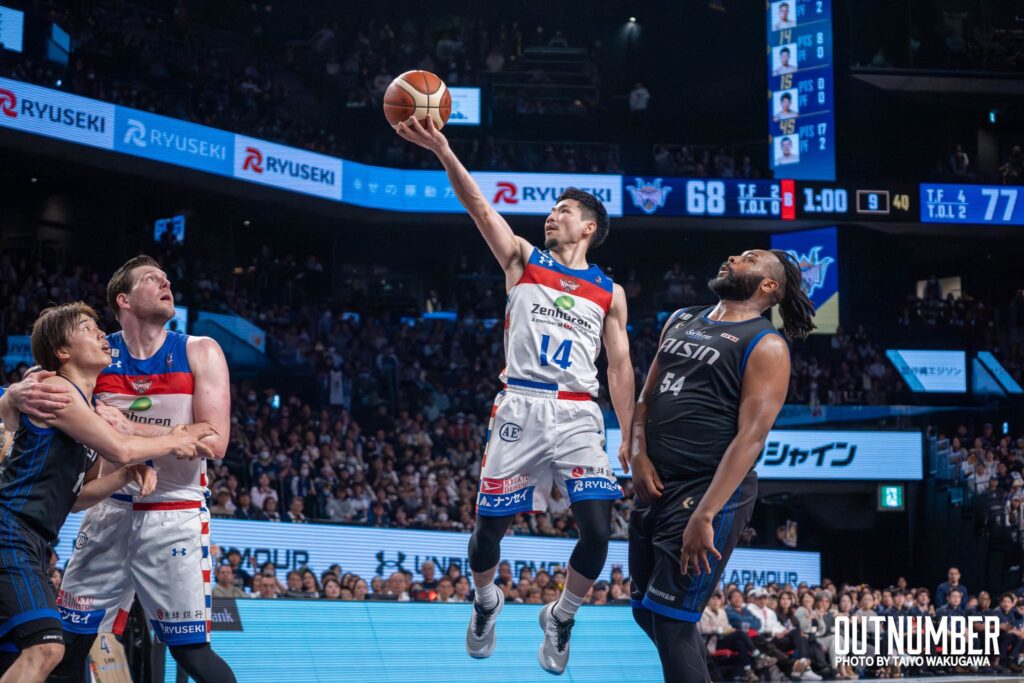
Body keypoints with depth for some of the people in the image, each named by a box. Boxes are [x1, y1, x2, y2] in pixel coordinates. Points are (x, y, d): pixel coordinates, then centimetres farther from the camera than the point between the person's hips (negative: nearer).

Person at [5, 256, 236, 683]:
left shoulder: (199, 353, -4)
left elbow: (215, 441, -14)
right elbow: (20, 392, 1)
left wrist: (130, 428, -24)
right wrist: (21, 393, -25)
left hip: (175, 515, -3)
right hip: (110, 510, 3)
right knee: (68, 643, 5)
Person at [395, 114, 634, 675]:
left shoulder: (610, 292, 14)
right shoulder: (523, 260, 11)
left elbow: (619, 365, 12)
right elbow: (479, 207, -3)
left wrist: (629, 435, 4)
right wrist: (441, 149, -17)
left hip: (578, 414, 0)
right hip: (520, 409, 0)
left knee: (598, 532, -12)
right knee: (490, 524, 3)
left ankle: (561, 617, 14)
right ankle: (485, 603, 34)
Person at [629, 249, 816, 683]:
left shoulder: (766, 347, -8)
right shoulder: (681, 321, 15)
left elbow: (750, 436, -16)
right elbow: (648, 396, 17)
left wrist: (705, 515, -23)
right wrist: (639, 455, -2)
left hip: (709, 491, -8)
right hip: (655, 485, 8)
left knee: (670, 618, -10)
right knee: (645, 610, 13)